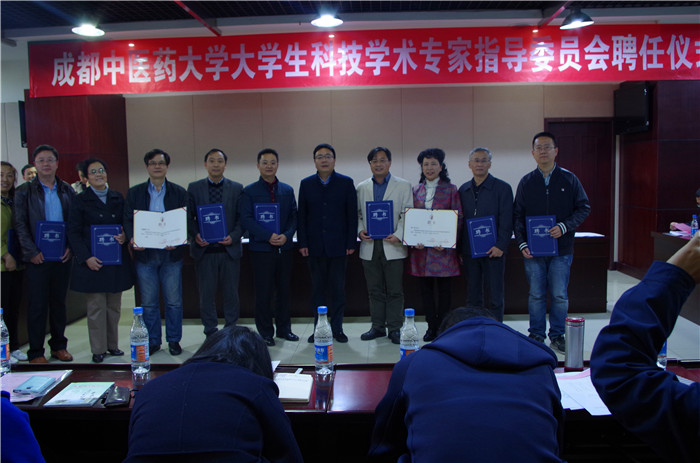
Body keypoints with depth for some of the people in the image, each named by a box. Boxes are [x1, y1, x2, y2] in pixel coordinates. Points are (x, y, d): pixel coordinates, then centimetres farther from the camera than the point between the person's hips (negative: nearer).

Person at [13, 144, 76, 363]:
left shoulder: (67, 191, 9)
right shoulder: (24, 191, 1)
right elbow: (20, 225, -3)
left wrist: (71, 247, -3)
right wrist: (31, 252, -11)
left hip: (63, 256, 3)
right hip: (37, 257, -3)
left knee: (59, 302, 11)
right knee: (38, 304, 2)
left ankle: (59, 346, 22)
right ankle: (36, 352, 11)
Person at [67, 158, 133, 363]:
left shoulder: (118, 198, 10)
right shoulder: (81, 200, 0)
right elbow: (73, 232, -2)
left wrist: (124, 236, -7)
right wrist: (86, 258, -12)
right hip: (92, 262, -3)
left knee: (114, 306, 9)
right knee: (96, 308, 0)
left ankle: (112, 344, 21)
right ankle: (98, 349, 11)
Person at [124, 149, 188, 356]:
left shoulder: (179, 192, 6)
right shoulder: (134, 193, 9)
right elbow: (128, 220, 5)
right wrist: (132, 239, -14)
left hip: (171, 253, -1)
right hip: (144, 253, 1)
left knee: (173, 300, 4)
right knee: (148, 302, 7)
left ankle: (174, 340, 17)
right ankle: (152, 341, 20)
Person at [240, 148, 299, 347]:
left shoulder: (287, 190, 10)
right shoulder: (249, 191, 0)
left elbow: (294, 216, 7)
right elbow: (246, 219, -8)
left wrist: (286, 235, -11)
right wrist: (268, 236, -17)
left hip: (284, 248, 3)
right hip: (261, 248, -3)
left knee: (284, 289, 10)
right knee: (263, 292, 2)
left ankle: (284, 328, 23)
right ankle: (265, 332, 14)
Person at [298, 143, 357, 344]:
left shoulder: (346, 183, 2)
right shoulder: (306, 184, 7)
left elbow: (352, 214, 1)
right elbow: (302, 216, 6)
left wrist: (351, 242, -5)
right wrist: (302, 243, -1)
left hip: (338, 245, -1)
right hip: (315, 246, 1)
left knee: (338, 288, 5)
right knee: (317, 288, 7)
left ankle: (337, 327, 15)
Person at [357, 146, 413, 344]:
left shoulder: (403, 186, 3)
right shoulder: (361, 187, 12)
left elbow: (407, 215, -1)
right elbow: (357, 213, 14)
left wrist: (399, 235, -15)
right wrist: (360, 230, -5)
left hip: (392, 245, -3)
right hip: (369, 246, 3)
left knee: (395, 291, 1)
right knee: (375, 290, 10)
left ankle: (395, 328, 11)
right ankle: (377, 326, 20)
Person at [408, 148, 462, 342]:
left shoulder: (450, 189, 3)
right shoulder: (415, 190, 11)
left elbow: (458, 218, -1)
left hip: (443, 248, -3)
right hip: (421, 248, 3)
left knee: (444, 288, 2)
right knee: (425, 288, 7)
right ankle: (431, 326, 18)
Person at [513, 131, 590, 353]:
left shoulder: (569, 179, 3)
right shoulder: (526, 182, 6)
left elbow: (584, 208, 3)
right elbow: (517, 216, 6)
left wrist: (564, 227, -12)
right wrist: (522, 243, -4)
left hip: (561, 248, -1)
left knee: (559, 295, 3)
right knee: (536, 295, 7)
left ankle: (557, 335, 18)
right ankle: (536, 334, 20)